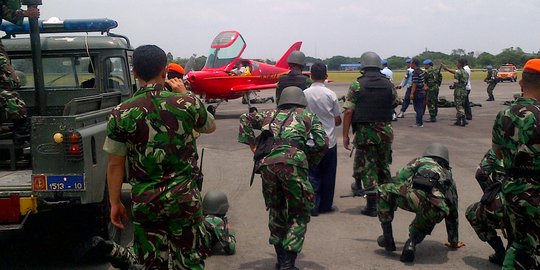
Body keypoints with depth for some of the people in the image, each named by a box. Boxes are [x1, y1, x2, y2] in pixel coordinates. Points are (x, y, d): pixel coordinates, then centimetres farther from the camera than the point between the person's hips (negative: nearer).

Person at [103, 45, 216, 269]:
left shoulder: (121, 114, -7)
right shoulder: (187, 103, -7)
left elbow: (115, 164, -3)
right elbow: (210, 127, 14)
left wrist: (114, 203, 8)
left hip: (144, 200, 1)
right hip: (183, 195, 0)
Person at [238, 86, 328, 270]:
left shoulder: (271, 115, 31)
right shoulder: (308, 115, 23)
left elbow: (245, 118, 22)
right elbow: (322, 143, 13)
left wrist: (252, 145, 20)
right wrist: (311, 162, 25)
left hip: (266, 163, 3)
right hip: (292, 162, -3)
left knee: (276, 209, 21)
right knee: (299, 213, 9)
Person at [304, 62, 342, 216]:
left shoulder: (304, 94, -8)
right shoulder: (330, 95, -9)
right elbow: (338, 120, -2)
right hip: (329, 141, -1)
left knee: (313, 174, 8)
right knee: (328, 175, 11)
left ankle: (313, 206, 6)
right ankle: (326, 205, 18)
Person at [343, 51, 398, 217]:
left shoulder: (357, 85, -7)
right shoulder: (388, 85, 2)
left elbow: (348, 111, -12)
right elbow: (394, 104, 14)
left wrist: (345, 135, -7)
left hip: (365, 131, -3)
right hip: (385, 131, 3)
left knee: (367, 166, 3)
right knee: (383, 165, 18)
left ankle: (372, 206, 1)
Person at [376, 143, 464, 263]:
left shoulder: (419, 161, 33)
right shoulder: (448, 176, 41)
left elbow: (397, 181, 20)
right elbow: (453, 211, 44)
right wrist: (454, 241, 53)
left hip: (415, 196, -3)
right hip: (437, 213, 3)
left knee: (383, 190, 22)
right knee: (423, 224, 35)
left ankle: (387, 239, 19)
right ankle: (412, 243, 0)